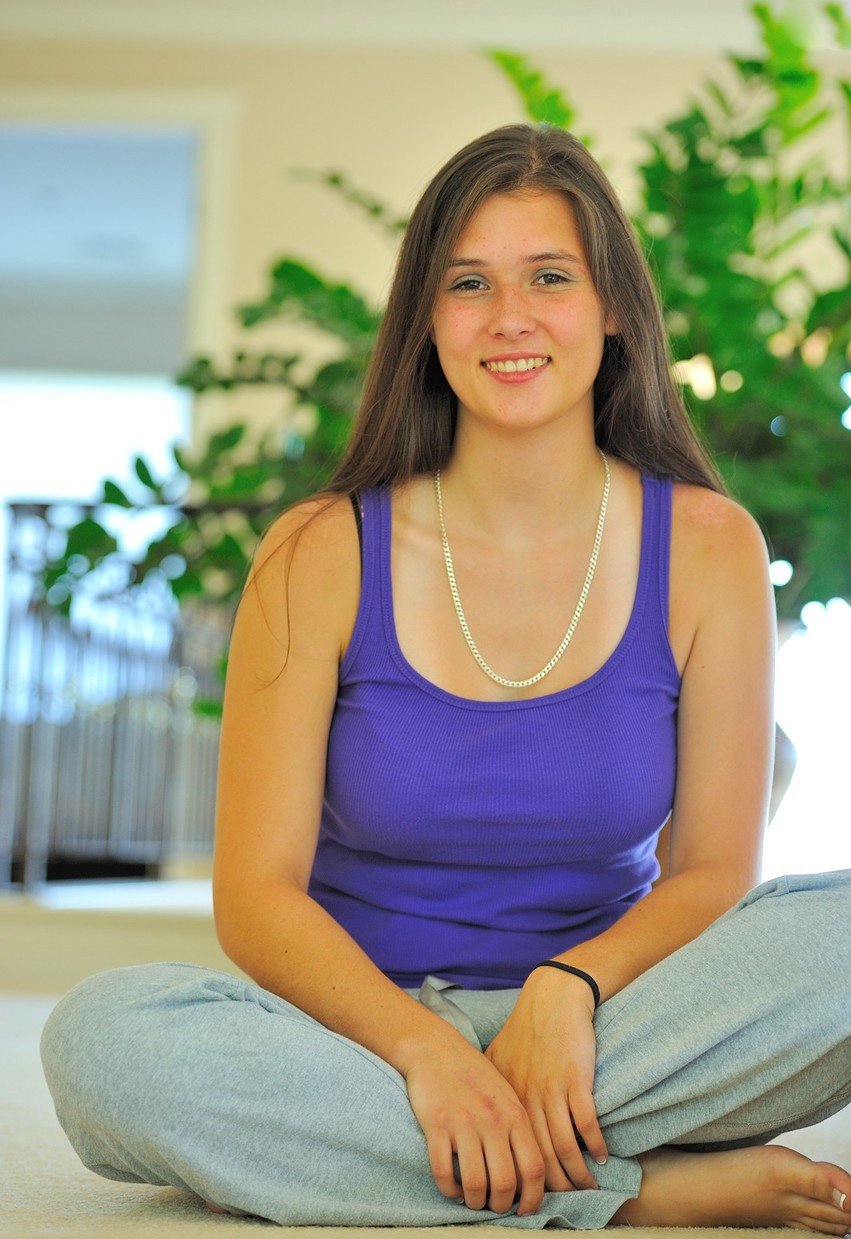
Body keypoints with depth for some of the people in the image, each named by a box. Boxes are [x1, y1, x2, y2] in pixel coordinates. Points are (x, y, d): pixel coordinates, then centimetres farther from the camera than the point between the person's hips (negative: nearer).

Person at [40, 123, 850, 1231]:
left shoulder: (707, 547, 0)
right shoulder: (319, 558, -3)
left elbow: (714, 867, 0)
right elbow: (258, 896, -6)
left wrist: (568, 988, -21)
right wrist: (425, 1046, -24)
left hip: (603, 1019, 0)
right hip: (367, 1018, 1)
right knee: (102, 1039, -32)